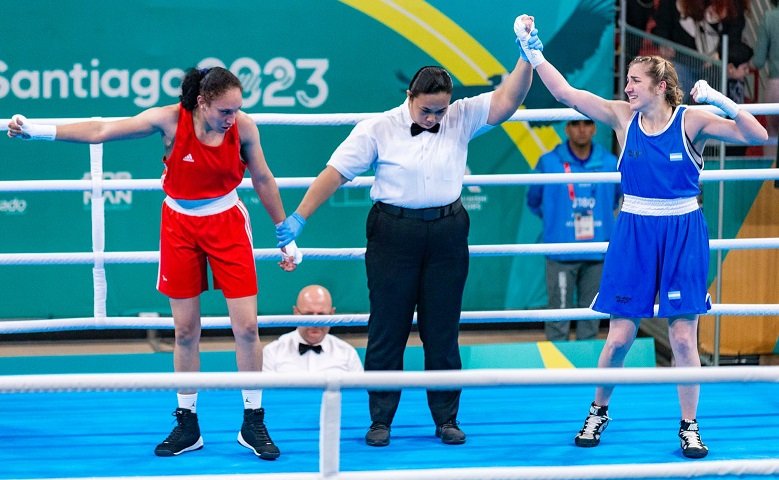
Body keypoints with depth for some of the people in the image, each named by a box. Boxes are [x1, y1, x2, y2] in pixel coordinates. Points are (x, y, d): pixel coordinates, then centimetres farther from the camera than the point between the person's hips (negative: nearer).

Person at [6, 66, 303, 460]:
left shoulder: (243, 126, -16)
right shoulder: (171, 120, -19)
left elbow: (263, 179, -1)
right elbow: (100, 132, -15)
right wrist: (37, 131, -19)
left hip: (227, 224, 0)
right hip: (180, 225, 0)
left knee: (247, 327, -5)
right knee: (185, 330, 5)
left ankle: (253, 424, 8)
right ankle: (187, 425, 17)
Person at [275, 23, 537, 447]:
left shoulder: (460, 119, 1)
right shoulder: (378, 129, -6)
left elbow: (507, 101, -7)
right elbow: (334, 173, -8)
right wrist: (298, 219, -13)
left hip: (447, 234, 2)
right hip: (393, 233, -2)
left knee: (443, 331, 8)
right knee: (387, 329, 3)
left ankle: (446, 419, 19)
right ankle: (380, 420, 13)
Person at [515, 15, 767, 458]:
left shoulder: (692, 121, -9)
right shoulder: (623, 118, -1)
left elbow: (757, 135, -17)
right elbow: (565, 92, -4)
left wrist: (720, 101, -28)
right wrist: (532, 51, -9)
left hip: (683, 236, -2)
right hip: (634, 234, 2)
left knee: (683, 338, 1)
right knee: (620, 336, 4)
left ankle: (689, 426, 13)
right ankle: (598, 412, 26)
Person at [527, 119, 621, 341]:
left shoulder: (610, 163, 4)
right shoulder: (549, 163, -3)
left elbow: (616, 197, 22)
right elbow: (534, 200, 10)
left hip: (597, 253, 3)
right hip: (561, 254, -3)